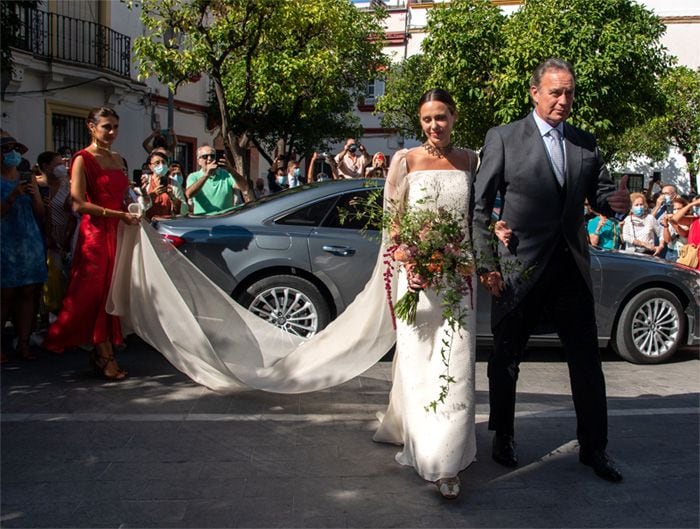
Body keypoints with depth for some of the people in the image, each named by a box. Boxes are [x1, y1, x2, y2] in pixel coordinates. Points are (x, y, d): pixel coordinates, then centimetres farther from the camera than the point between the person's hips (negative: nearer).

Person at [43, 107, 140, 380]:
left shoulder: (118, 159, 16)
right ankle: (104, 355, 4)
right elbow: (79, 204, -16)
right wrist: (119, 215, -17)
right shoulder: (83, 159, -6)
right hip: (95, 234, -7)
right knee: (97, 293, -2)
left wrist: (134, 211, 7)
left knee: (113, 293, 6)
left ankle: (103, 352, 14)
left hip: (119, 233, 7)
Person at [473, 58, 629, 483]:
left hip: (572, 270, 4)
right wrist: (487, 265, -10)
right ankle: (503, 437, 31)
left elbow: (599, 195, 12)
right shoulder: (504, 138, -3)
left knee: (588, 361, 9)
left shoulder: (586, 143, 10)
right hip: (519, 271, -3)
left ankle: (594, 447, 24)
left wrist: (616, 201, -13)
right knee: (506, 360, 10)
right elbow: (480, 206, -5)